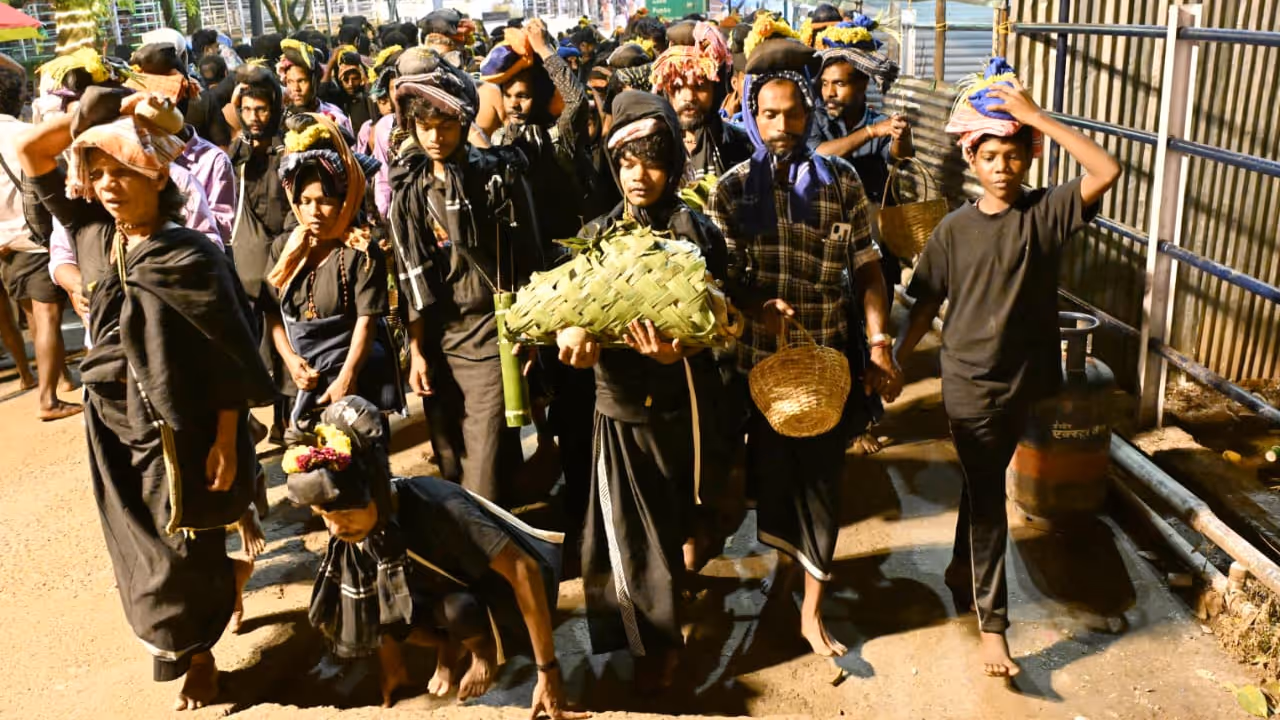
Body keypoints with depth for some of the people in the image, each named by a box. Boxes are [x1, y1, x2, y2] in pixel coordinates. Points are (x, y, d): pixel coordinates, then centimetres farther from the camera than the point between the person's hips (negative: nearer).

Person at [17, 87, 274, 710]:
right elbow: (29, 152, 4)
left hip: (178, 429, -6)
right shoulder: (93, 236, 0)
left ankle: (198, 654, 33)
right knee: (139, 552, 17)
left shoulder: (192, 256, -16)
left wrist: (226, 441, -16)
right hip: (113, 424, 6)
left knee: (184, 554, 8)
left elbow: (231, 354, -14)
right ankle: (225, 581, 46)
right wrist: (103, 111, -9)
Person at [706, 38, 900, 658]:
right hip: (762, 355, 0)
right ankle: (784, 565, 43)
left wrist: (879, 343, -8)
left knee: (821, 478, 6)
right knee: (772, 473, 15)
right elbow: (721, 277, -1)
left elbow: (866, 266, 1)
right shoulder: (732, 189, -2)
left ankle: (812, 610, 19)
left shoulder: (840, 180, -1)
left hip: (829, 354, 0)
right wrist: (756, 309, -22)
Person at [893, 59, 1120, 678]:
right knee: (987, 494, 0)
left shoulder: (1046, 213, -5)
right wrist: (895, 360, -1)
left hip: (1023, 375, 1)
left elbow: (1107, 171, -22)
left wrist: (1037, 117, -22)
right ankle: (991, 621, 8)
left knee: (983, 486, 18)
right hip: (969, 378, -1)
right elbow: (927, 304, 1)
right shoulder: (955, 228, -4)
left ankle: (962, 579, 41)